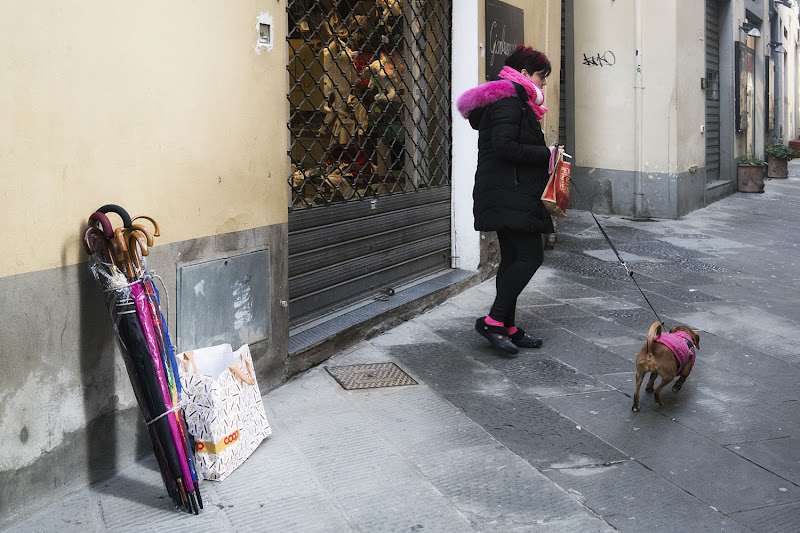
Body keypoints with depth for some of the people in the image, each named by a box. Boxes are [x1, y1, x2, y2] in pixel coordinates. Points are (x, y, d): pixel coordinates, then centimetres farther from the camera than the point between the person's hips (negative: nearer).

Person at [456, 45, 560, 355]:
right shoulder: (509, 101, -12)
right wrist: (547, 153, -16)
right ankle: (493, 321, -9)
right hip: (509, 194, -11)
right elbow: (504, 146, -24)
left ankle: (508, 327, 17)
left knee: (513, 258, 12)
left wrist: (545, 155, 11)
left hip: (509, 195, 11)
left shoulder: (514, 101, 22)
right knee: (530, 256, -13)